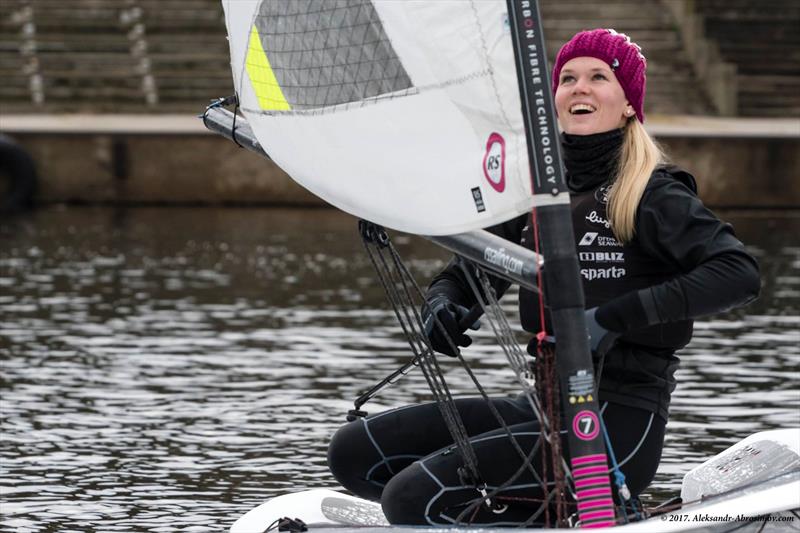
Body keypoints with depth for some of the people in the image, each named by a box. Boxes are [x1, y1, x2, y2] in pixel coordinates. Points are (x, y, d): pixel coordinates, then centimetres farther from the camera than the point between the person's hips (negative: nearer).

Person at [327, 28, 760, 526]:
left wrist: (615, 316, -27)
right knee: (354, 452, -1)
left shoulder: (654, 196, -7)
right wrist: (442, 307, -5)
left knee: (412, 497, -21)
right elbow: (464, 276, 21)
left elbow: (740, 273, -22)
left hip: (619, 424, -8)